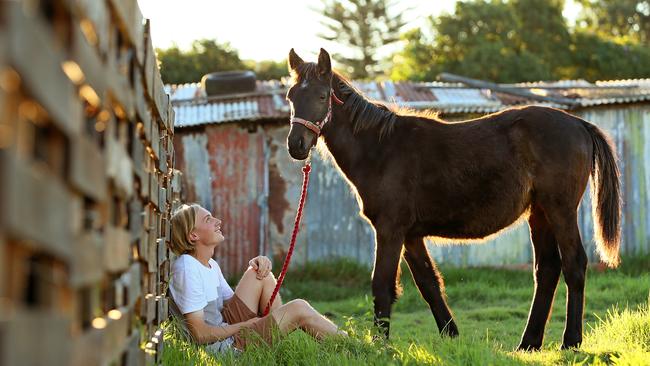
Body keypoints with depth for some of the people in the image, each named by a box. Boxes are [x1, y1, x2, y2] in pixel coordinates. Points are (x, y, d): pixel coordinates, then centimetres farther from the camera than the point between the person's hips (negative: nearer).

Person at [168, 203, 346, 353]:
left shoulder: (210, 264, 11)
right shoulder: (186, 267, -20)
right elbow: (200, 334, -23)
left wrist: (255, 266, 1)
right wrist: (245, 325, -11)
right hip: (224, 346, -10)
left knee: (260, 272, 7)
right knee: (298, 308, -13)